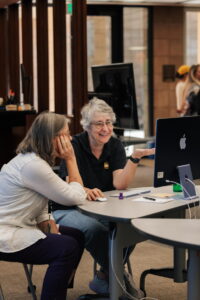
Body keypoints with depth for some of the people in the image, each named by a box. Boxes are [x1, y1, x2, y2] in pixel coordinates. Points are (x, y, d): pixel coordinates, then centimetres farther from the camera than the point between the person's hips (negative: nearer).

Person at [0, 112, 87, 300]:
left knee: (77, 236, 11)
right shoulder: (32, 166, -24)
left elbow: (41, 213, 11)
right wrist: (71, 159, -12)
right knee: (67, 247, -20)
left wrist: (54, 234, -2)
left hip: (21, 227, 11)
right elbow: (76, 198, -18)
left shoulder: (34, 160, 9)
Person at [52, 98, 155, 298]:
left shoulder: (115, 146, 2)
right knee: (94, 229, -36)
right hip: (69, 210, -4)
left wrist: (135, 158, -24)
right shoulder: (74, 146, -10)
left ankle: (103, 279, -8)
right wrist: (85, 191, -44)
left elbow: (120, 184, -11)